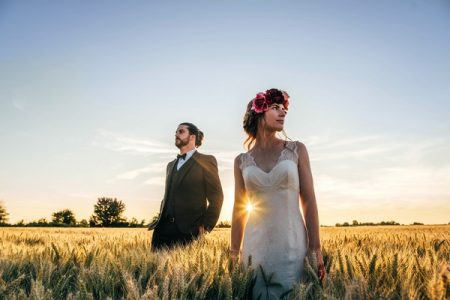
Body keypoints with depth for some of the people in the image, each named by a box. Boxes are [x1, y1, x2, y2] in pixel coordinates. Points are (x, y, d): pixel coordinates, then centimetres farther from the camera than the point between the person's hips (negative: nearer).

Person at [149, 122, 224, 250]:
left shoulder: (206, 161, 3)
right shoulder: (171, 165, 24)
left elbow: (216, 196, -3)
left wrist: (207, 226, -9)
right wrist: (160, 219, 12)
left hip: (188, 230, -5)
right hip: (164, 228, 6)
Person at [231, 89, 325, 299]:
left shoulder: (296, 150, 3)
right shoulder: (242, 161, 7)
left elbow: (309, 201, 0)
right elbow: (239, 209, 9)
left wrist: (315, 249, -5)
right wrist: (234, 254, 8)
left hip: (293, 245, -1)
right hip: (256, 247, 1)